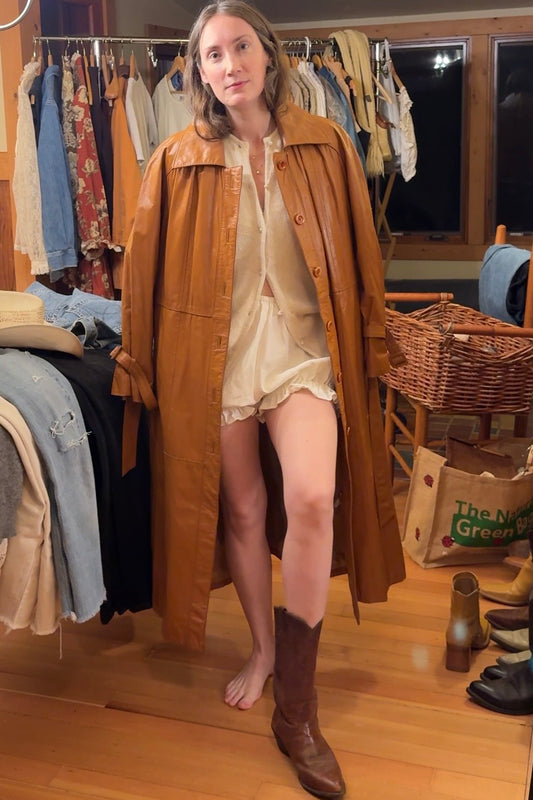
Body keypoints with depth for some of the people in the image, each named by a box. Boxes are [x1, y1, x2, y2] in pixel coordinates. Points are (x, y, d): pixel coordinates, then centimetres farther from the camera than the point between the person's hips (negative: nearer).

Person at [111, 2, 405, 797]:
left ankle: (297, 706, -5)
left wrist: (371, 344, 5)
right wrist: (140, 367, 5)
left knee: (312, 499, -20)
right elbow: (147, 273, 4)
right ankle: (264, 649, 34)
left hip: (304, 347, -1)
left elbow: (359, 254, 6)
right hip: (216, 353, 1)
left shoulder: (324, 145, 2)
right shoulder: (177, 163, 1)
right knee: (240, 509, 9)